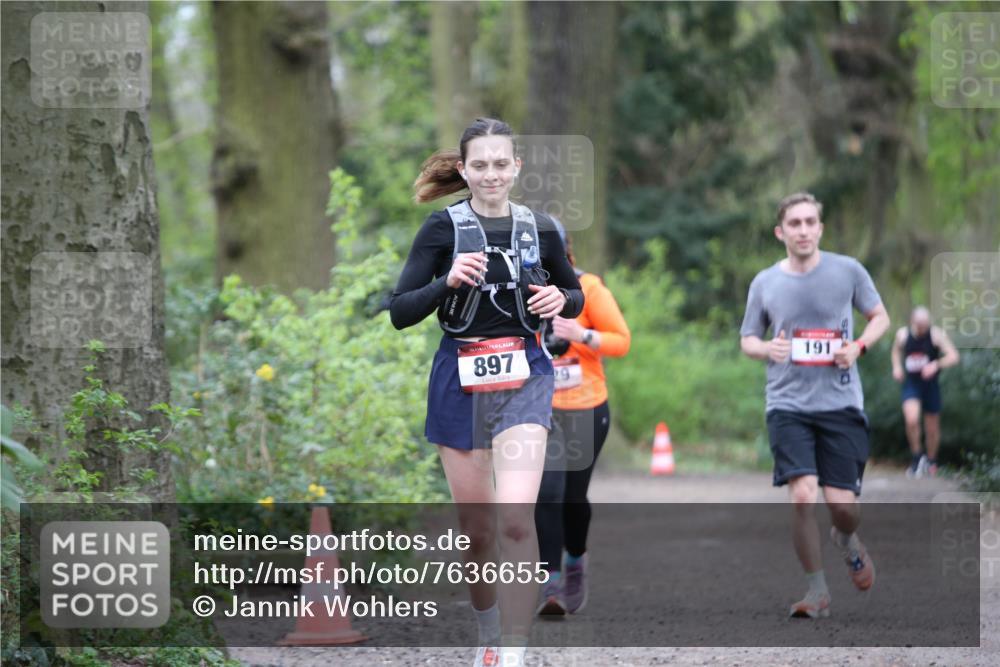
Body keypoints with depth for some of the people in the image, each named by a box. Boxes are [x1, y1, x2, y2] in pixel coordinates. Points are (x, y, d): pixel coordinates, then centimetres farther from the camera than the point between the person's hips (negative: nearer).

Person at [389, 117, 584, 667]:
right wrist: (449, 280, -23)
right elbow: (399, 313, -6)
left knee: (515, 519, -19)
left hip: (524, 379, 0)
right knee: (477, 531, 8)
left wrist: (561, 300, -5)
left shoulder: (539, 229, 3)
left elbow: (576, 295, 18)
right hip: (460, 382, 0)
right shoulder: (443, 228, -3)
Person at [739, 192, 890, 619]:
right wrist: (766, 348, -10)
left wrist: (858, 347, -7)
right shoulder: (765, 283, 4)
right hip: (788, 404, 0)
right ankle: (817, 592, 0)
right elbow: (747, 339, 14)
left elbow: (879, 317, 13)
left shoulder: (847, 270, 1)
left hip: (840, 403, 0)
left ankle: (847, 541, 36)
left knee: (843, 503, -4)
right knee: (802, 495, -16)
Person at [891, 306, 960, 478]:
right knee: (911, 420, -23)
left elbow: (953, 356, -18)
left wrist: (936, 365, -34)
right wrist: (896, 366, -1)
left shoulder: (936, 335, -13)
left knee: (932, 428, 9)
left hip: (930, 384, -1)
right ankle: (916, 457, -4)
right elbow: (897, 351, 17)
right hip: (911, 384, 1)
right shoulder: (902, 334, -4)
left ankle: (931, 462, 31)